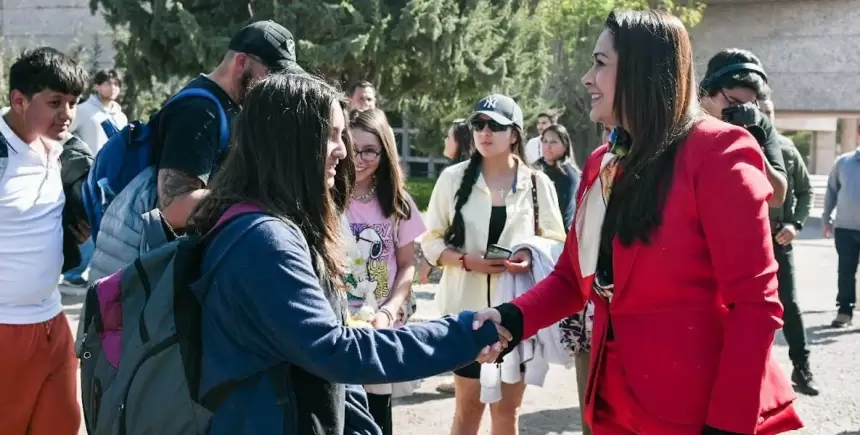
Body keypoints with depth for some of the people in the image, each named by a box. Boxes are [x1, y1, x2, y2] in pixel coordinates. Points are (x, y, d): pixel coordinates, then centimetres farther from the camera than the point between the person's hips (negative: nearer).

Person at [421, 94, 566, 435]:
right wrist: (466, 260, -17)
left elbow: (556, 242, 6)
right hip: (468, 307, -1)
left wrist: (532, 256, -17)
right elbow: (431, 240, 1)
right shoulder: (453, 178, -1)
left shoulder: (538, 183, 1)